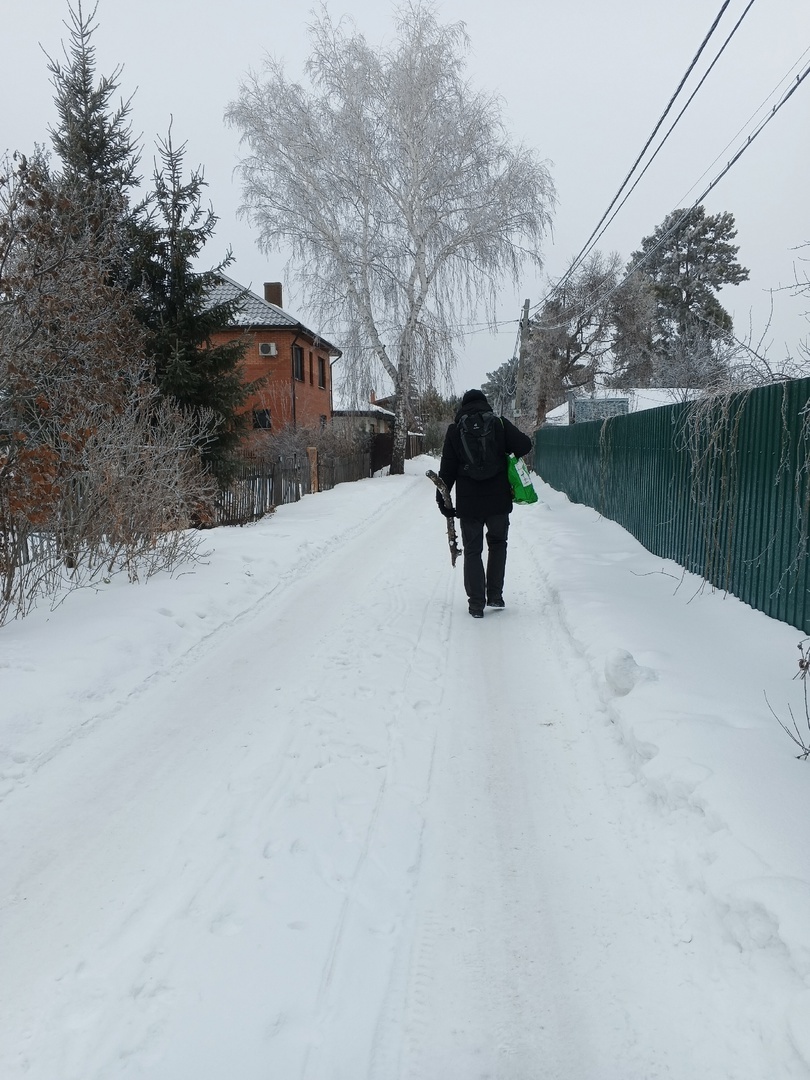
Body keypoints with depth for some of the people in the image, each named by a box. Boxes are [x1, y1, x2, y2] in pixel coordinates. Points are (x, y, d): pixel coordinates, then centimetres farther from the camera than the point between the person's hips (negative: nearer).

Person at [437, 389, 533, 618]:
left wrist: (442, 498, 7)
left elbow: (447, 469, 0)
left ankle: (476, 603, 5)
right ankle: (495, 595, 16)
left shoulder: (455, 430, 1)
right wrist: (509, 453, 12)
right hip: (498, 501, 0)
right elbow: (525, 445, -9)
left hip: (468, 504, 0)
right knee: (497, 544, 20)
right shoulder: (499, 424, 0)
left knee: (472, 551, 9)